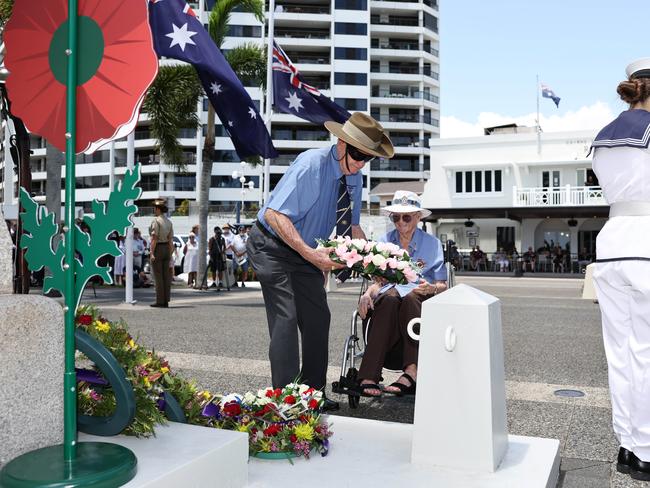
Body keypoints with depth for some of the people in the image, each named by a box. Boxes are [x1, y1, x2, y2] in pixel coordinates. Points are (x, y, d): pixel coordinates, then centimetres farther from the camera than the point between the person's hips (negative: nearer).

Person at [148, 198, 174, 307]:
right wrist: (170, 254, 13)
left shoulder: (156, 221, -12)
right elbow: (170, 239, 10)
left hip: (158, 249, -7)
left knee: (158, 276, -4)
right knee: (166, 276, 6)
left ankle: (160, 301, -4)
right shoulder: (169, 222, 10)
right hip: (166, 249, 7)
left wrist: (152, 253, -17)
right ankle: (166, 301, 7)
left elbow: (154, 238, -17)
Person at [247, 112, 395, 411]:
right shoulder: (311, 164, -25)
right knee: (286, 319, -14)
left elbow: (351, 226, 10)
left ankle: (312, 393, 18)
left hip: (307, 253, 8)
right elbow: (274, 214, -31)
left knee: (318, 318, 6)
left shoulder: (354, 179, -1)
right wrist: (310, 253, -39)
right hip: (272, 248, -8)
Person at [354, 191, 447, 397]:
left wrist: (431, 288, -17)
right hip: (388, 295, 1)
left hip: (420, 301, 0)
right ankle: (368, 376, -50)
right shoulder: (384, 242, 16)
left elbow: (442, 285, 7)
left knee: (410, 299, -38)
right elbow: (378, 281, 10)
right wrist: (367, 294, -13)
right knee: (390, 298, -37)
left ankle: (411, 372, -51)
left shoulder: (432, 244, 12)